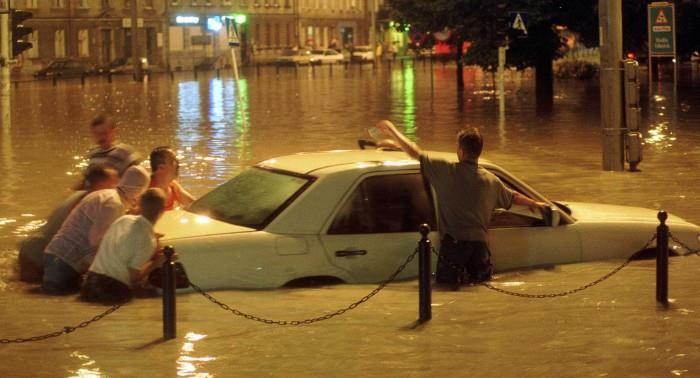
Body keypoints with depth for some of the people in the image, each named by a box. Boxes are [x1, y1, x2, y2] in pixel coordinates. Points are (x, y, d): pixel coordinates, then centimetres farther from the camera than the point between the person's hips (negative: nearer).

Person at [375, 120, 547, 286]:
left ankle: (461, 278, -19)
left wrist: (393, 131, 10)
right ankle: (474, 279, -14)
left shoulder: (447, 171, -7)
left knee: (445, 280, 9)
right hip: (480, 242, 3)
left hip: (454, 241, -3)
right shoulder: (491, 180, 8)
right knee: (483, 278, 17)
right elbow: (514, 197, 24)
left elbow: (415, 153, -3)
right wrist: (534, 203, 46)